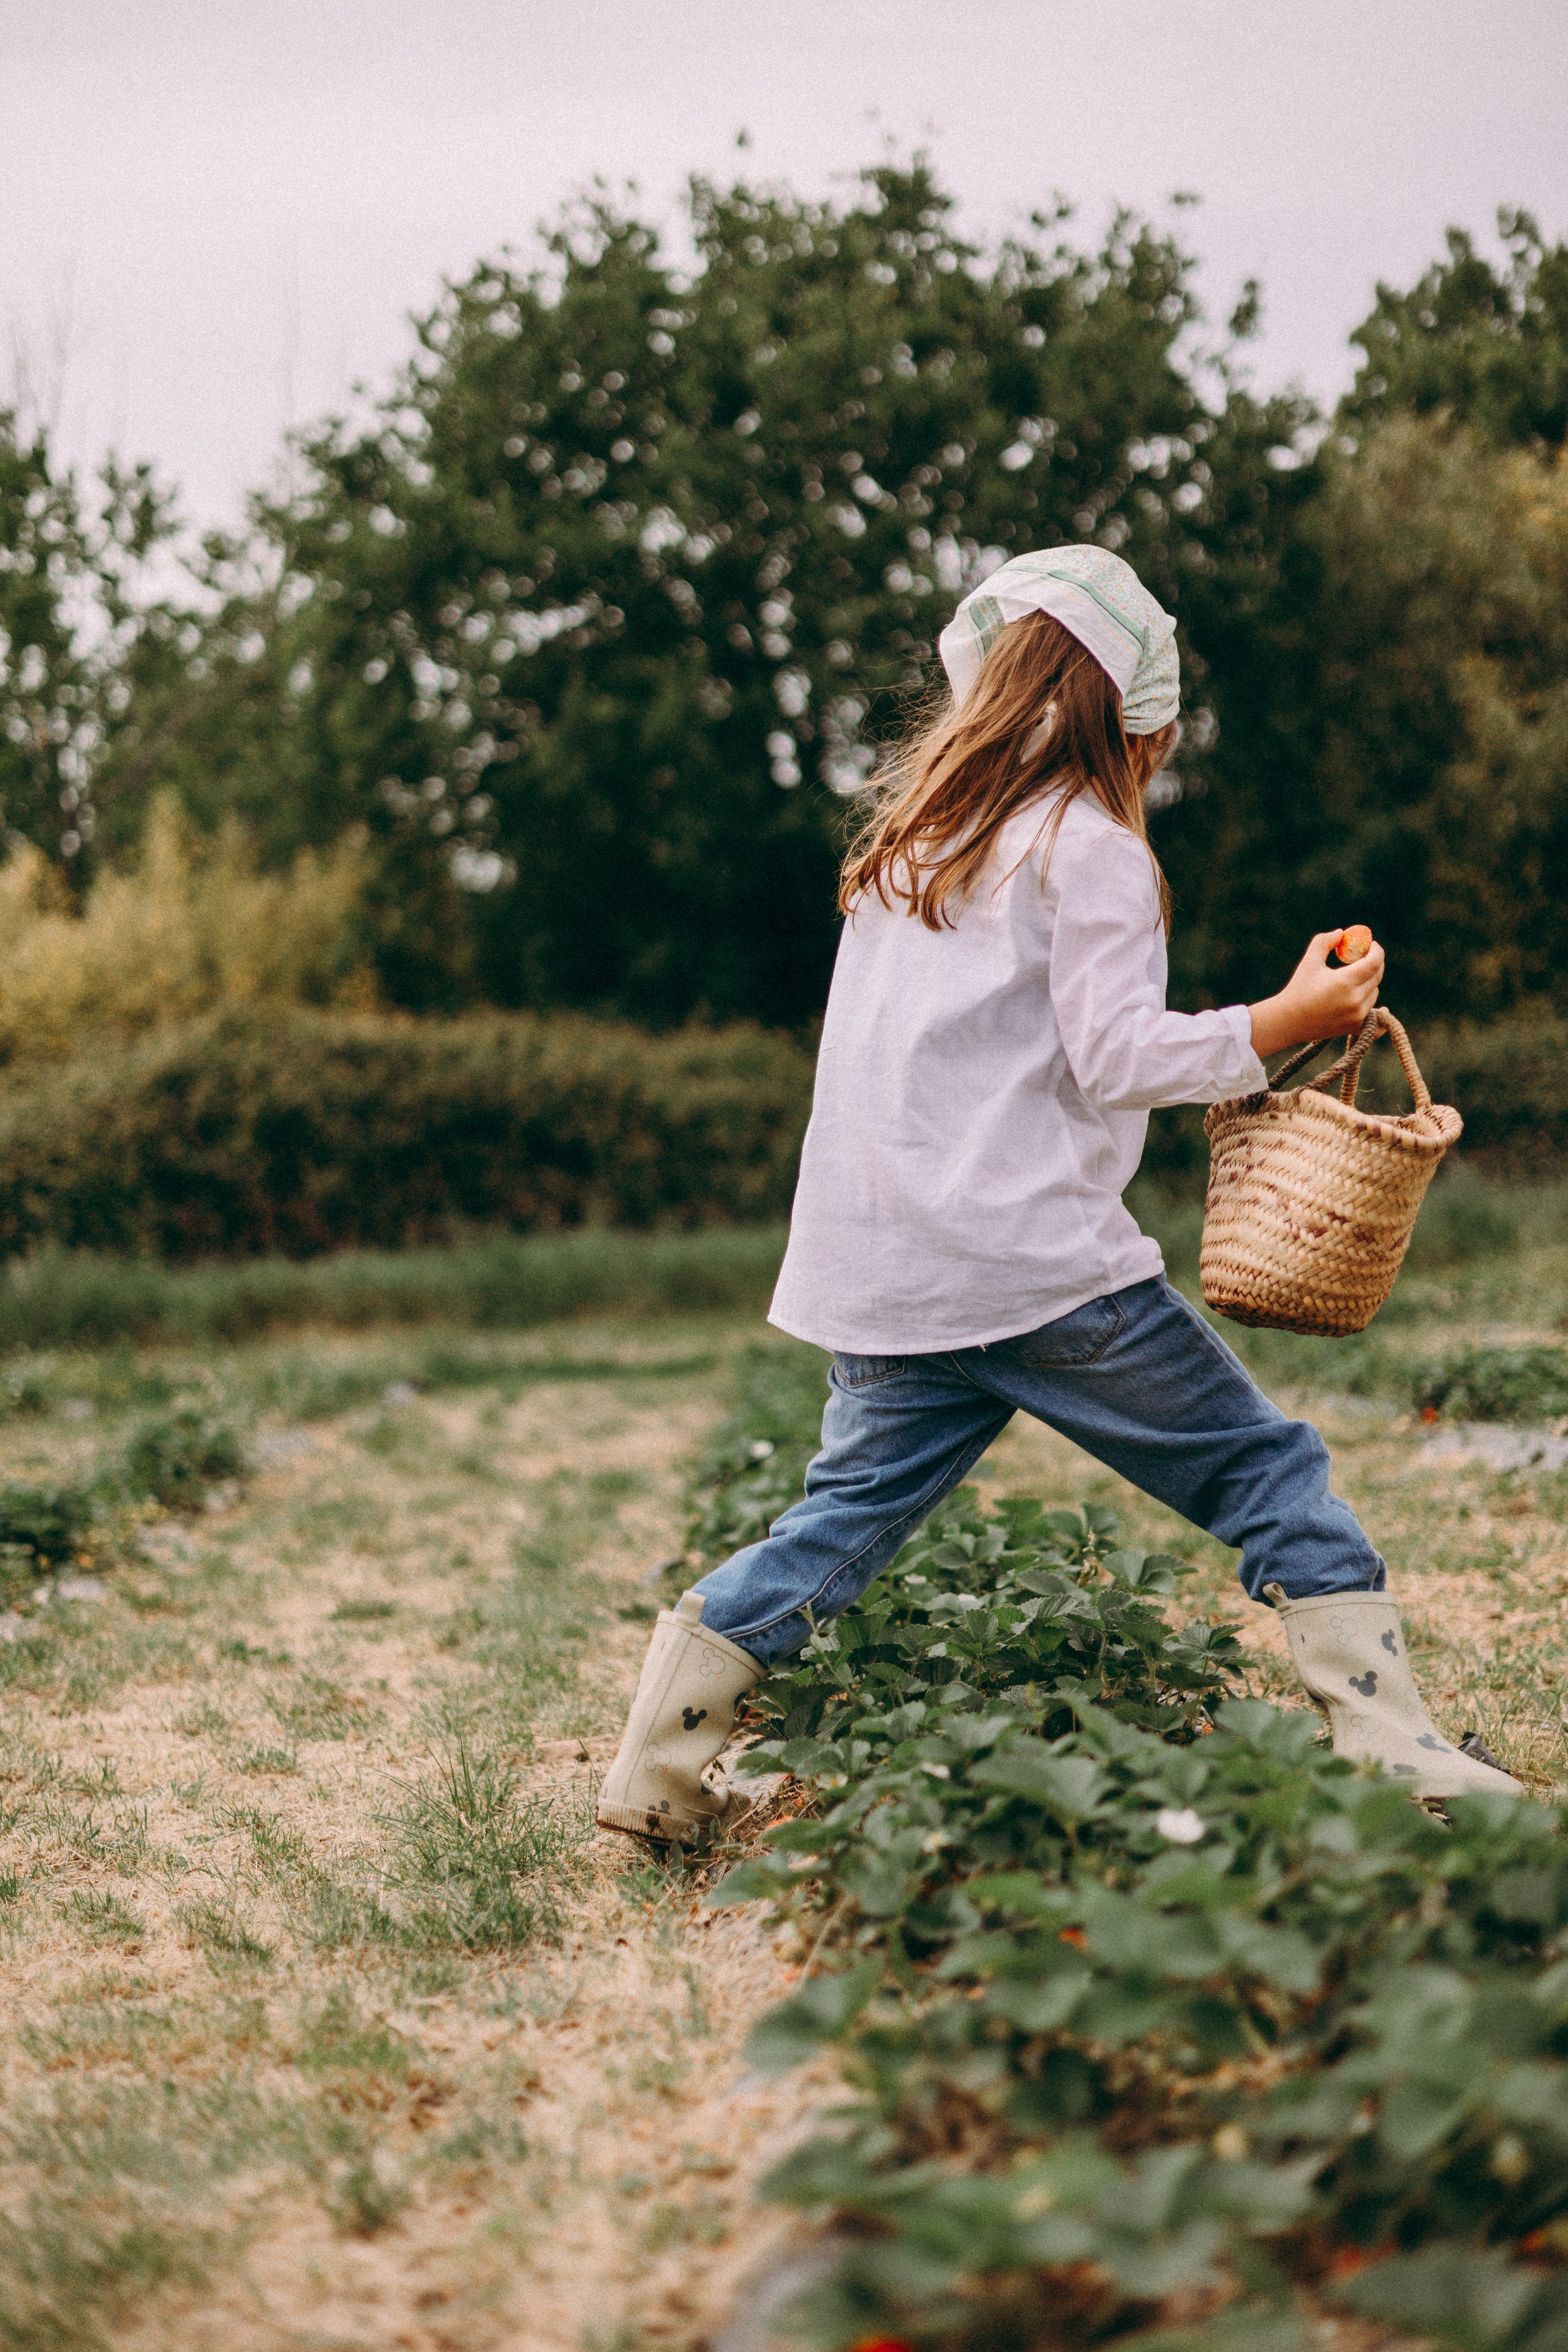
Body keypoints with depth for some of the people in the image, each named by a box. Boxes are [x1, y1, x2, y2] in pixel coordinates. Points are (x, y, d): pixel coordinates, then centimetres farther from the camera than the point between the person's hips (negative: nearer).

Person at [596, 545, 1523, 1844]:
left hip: (884, 1272, 7)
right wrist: (1288, 1023, -4)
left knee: (849, 1515, 13)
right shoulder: (1086, 843, -5)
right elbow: (1116, 1055, -11)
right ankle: (1390, 1747, -3)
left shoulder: (910, 837, 18)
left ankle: (653, 1772, 10)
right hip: (1031, 1255, -7)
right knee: (1266, 1466, 1)